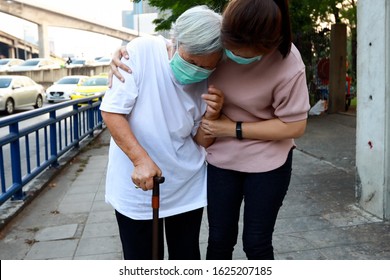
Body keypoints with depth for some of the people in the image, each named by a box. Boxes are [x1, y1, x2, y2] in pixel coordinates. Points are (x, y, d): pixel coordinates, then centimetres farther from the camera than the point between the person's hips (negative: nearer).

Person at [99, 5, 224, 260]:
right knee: (141, 259, 10)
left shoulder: (207, 82, -5)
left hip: (187, 187, 3)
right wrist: (141, 159, -25)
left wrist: (211, 115, -18)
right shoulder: (143, 51, -17)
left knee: (187, 257, 16)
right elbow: (112, 111, -15)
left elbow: (202, 141, 3)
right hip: (136, 186, -3)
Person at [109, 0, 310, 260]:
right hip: (221, 158, 3)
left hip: (267, 162, -2)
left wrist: (233, 129, -19)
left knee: (256, 243, 9)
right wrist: (125, 52, -18)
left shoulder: (288, 66, -26)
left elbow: (295, 126, -16)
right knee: (219, 240, 10)